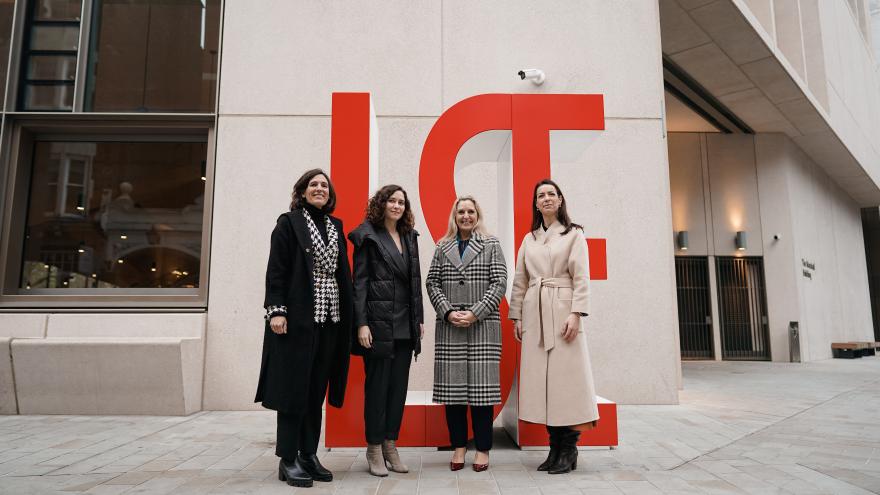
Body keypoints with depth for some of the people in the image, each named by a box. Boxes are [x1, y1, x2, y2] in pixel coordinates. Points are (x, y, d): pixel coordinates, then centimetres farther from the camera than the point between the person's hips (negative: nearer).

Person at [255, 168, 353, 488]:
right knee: (294, 386, -1)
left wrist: (349, 315, 8)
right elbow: (276, 270, -5)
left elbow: (343, 273, 14)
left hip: (331, 318, 5)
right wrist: (276, 310, -15)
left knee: (317, 389, 8)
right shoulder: (288, 222, 1)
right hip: (298, 316, -5)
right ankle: (288, 460, 9)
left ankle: (309, 454, 18)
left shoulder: (336, 226, 15)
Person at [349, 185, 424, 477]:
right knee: (377, 385, 2)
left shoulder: (410, 237, 14)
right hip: (378, 322, -5)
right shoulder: (368, 236, -1)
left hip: (405, 325, 5)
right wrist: (361, 323, -13)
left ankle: (391, 446, 19)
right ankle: (374, 449, 14)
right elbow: (359, 282, -6)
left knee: (399, 386, 8)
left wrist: (419, 319, 12)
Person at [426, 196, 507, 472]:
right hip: (449, 326, 2)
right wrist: (448, 312, -7)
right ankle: (458, 446, 14)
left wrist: (475, 313, -10)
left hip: (483, 326, -2)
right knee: (452, 386, 3)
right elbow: (432, 283, 8)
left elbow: (500, 283, -1)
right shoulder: (442, 247, 13)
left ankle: (483, 449, 11)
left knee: (481, 385, -1)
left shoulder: (491, 245, 7)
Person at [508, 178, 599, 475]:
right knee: (541, 377, 3)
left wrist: (576, 314, -14)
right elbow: (519, 281, 14)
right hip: (534, 312, 4)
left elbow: (580, 277, -4)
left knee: (565, 375, -6)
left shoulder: (574, 234, 5)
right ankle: (555, 447, 13)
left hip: (562, 310, -4)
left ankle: (569, 450, 5)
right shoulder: (529, 239, 16)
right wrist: (516, 316, 7)